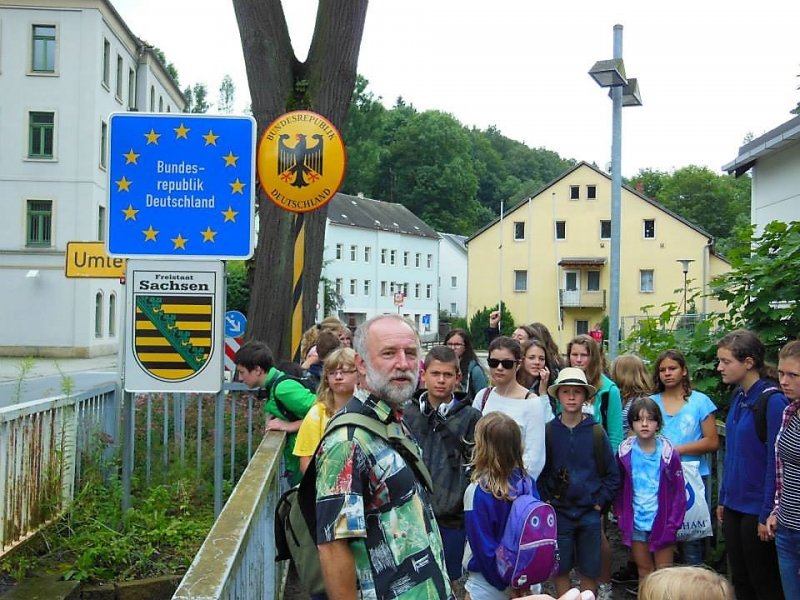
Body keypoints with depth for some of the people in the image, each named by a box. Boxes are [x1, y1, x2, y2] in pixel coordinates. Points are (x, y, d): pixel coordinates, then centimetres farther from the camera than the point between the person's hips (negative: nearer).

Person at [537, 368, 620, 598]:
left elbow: (612, 473, 1)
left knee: (589, 570, 8)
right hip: (558, 512, 0)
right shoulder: (548, 431, -3)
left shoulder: (596, 432, -2)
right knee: (561, 569, 8)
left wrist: (600, 502, -5)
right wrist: (545, 502, -7)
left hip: (590, 513, 0)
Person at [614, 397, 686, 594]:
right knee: (644, 572, 15)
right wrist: (621, 519, -2)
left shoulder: (668, 453, -11)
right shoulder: (625, 452, -5)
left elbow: (679, 492, -7)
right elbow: (618, 489, 3)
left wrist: (673, 524, -11)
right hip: (635, 523, 2)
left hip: (662, 523, -2)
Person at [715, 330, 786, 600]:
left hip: (757, 509, -8)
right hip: (734, 506, 8)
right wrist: (723, 499, 13)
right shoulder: (738, 397, 6)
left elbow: (776, 462, -18)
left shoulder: (772, 400, -18)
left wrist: (768, 515, -17)